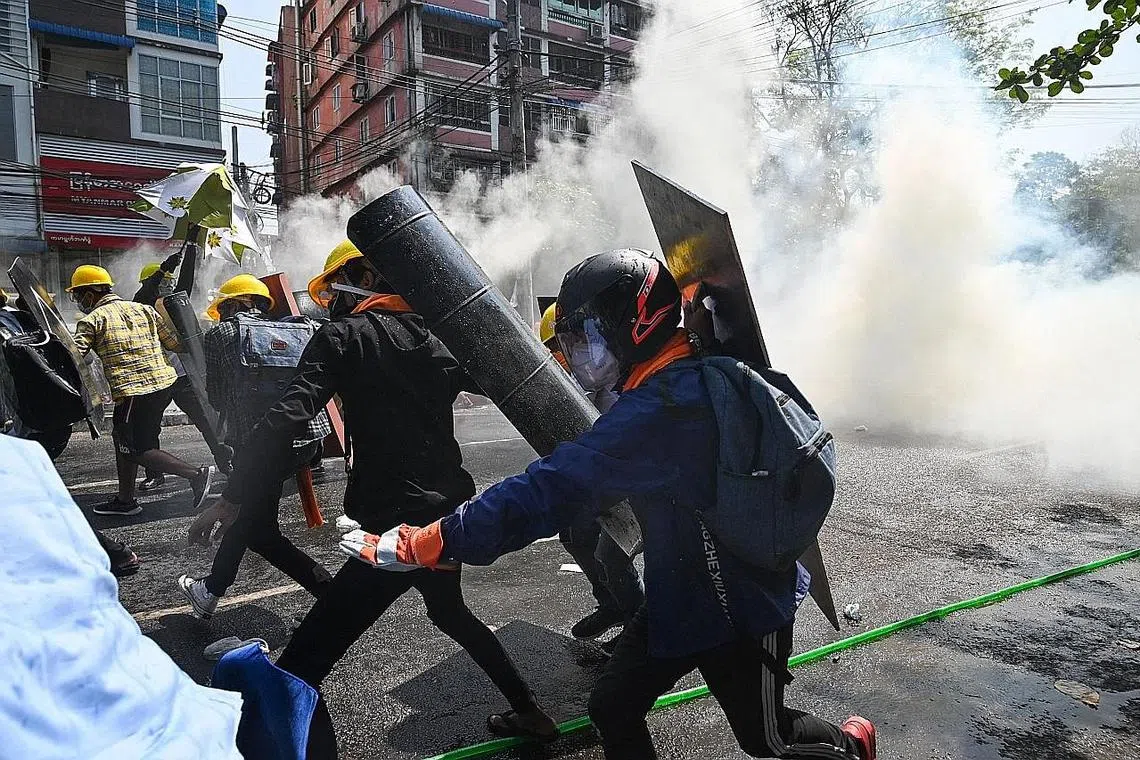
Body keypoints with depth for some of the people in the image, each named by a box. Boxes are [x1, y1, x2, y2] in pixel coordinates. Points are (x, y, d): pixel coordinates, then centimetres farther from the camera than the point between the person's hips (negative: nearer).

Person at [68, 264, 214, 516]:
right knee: (123, 438, 20)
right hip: (164, 383, 8)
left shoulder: (92, 320, -2)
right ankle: (125, 500, 25)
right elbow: (175, 342, 12)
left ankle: (196, 475, -13)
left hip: (132, 391, -7)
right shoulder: (143, 309, 13)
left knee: (139, 450, 1)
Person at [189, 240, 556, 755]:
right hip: (451, 510, 8)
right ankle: (528, 713, 44)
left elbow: (287, 418, -19)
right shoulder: (431, 334, 10)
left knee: (296, 673, -2)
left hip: (398, 524, -8)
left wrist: (232, 496, -15)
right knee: (450, 612, 34)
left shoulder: (345, 335, -6)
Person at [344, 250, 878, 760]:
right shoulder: (694, 379, -3)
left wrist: (425, 543, -36)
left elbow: (555, 488, -39)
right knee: (612, 708, 11)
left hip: (742, 607, -8)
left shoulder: (662, 407, -34)